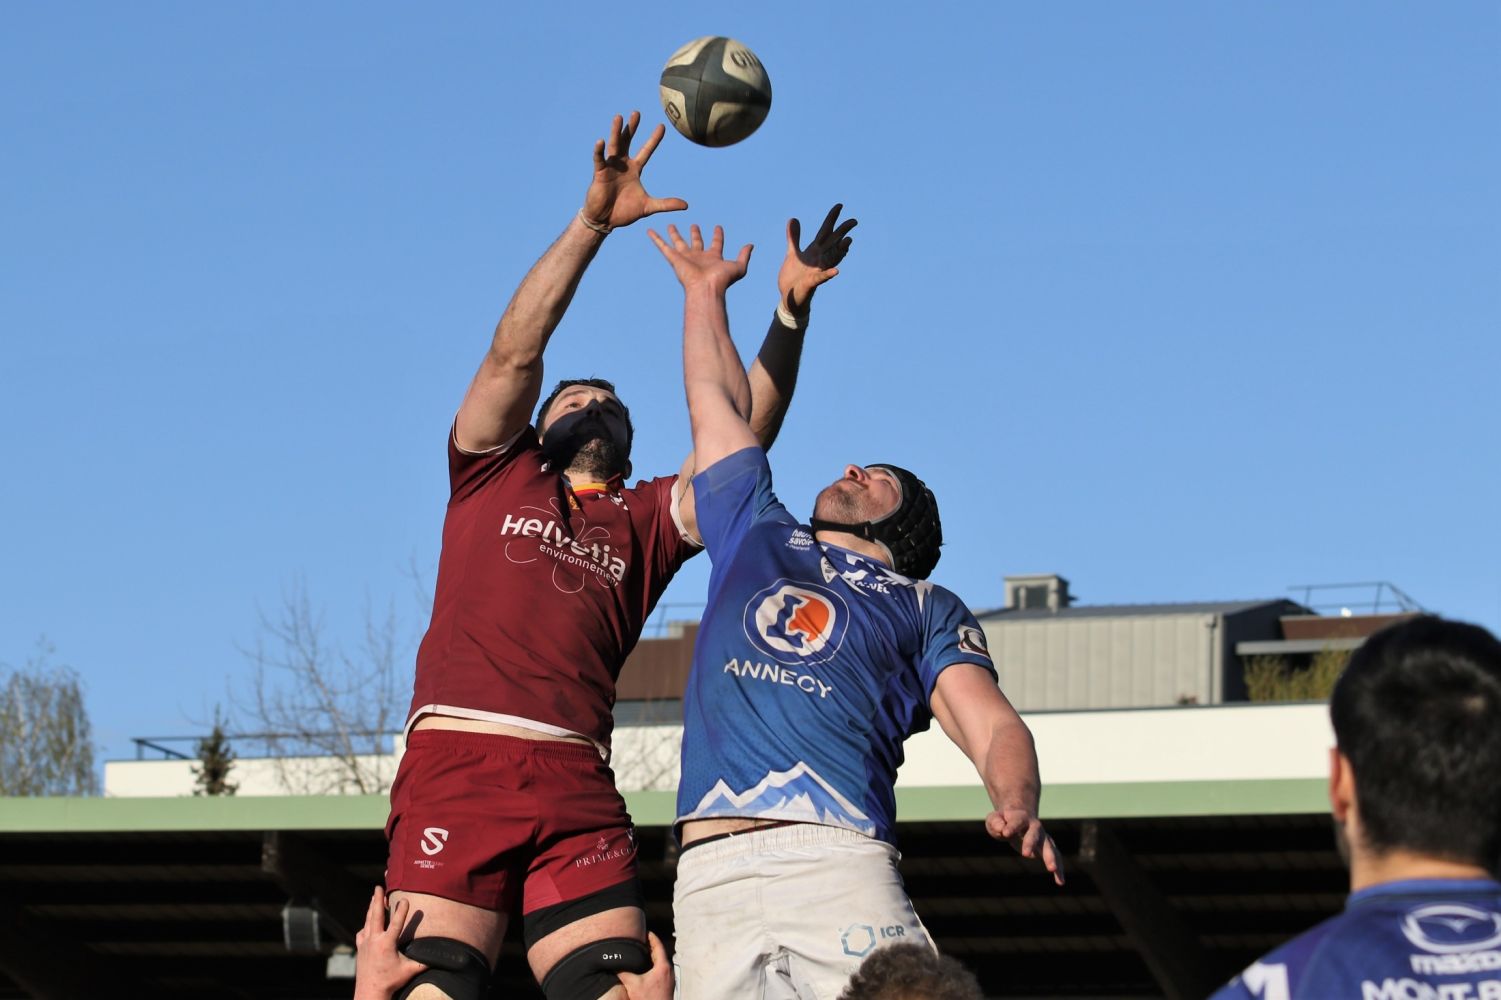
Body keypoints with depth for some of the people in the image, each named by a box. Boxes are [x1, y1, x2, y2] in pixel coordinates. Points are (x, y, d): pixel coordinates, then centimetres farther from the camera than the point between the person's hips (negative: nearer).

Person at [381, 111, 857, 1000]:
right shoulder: (495, 474, 22)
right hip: (456, 762, -2)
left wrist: (791, 311, 4)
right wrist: (593, 224, 2)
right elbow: (514, 352, 10)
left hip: (578, 789, 2)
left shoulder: (646, 520, 25)